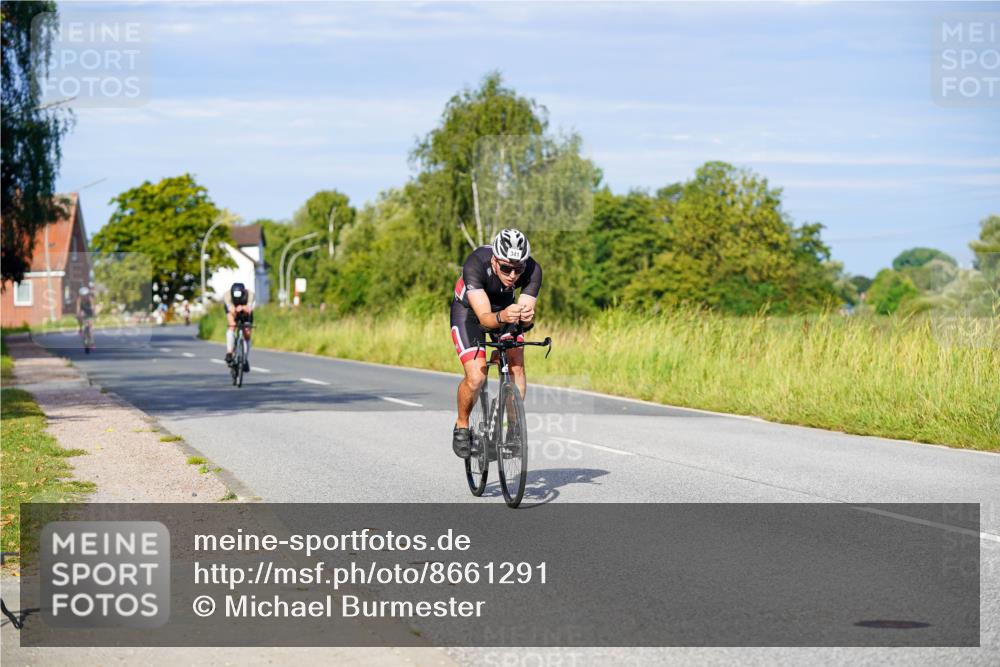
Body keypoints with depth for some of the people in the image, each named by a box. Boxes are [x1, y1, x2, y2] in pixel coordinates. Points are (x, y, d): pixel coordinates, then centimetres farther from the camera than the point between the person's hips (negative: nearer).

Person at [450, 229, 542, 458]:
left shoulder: (532, 270, -29)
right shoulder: (475, 265, -38)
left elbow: (526, 315, -31)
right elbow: (484, 317, -42)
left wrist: (527, 317, -54)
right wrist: (502, 317, -64)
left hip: (505, 307, 3)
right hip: (469, 310, -3)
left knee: (516, 367, -19)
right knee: (476, 377, -19)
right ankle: (461, 426, 7)